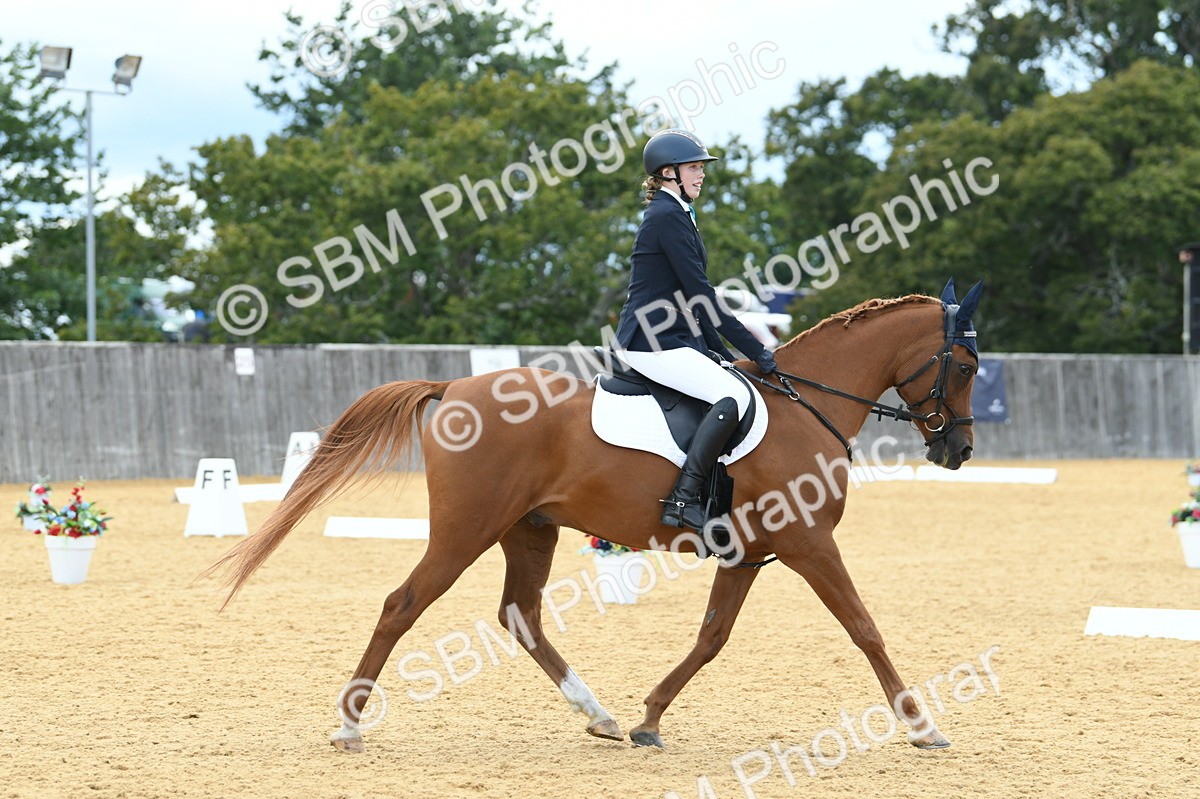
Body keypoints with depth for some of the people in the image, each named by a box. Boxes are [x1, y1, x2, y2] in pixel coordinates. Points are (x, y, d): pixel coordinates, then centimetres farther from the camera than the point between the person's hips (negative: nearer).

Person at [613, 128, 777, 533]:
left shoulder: (674, 215, 20)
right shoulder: (668, 216, -12)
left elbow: (692, 299, 22)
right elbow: (700, 295, -16)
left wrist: (727, 356, 17)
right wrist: (754, 350, -14)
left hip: (669, 339, 11)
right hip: (652, 343, -11)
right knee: (735, 395, -25)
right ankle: (682, 499, -27)